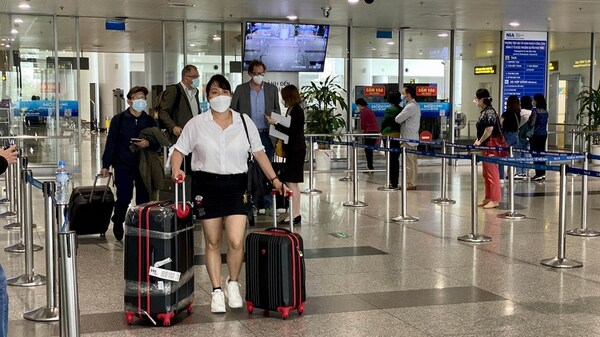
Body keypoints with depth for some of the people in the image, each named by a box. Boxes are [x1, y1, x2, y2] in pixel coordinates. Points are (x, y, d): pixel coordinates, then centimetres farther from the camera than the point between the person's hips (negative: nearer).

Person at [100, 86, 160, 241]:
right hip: (123, 166, -2)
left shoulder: (150, 121, 8)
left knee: (143, 199, 2)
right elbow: (110, 143, 1)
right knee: (123, 198, -4)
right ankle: (117, 224, 22)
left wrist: (148, 144, -13)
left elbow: (157, 145, 10)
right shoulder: (119, 119, 1)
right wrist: (106, 165, -2)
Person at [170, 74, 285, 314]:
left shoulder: (244, 122, 3)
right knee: (212, 242, 7)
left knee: (236, 241, -11)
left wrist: (274, 179, 1)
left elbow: (259, 153, 7)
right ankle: (217, 292, 20)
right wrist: (176, 172, -16)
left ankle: (233, 283, 16)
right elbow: (179, 151, 3)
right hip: (206, 185, 0)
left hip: (235, 186, 0)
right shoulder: (196, 124, 0)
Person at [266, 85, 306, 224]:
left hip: (296, 150, -10)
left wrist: (275, 123, -17)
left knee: (291, 182, -8)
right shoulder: (292, 110, 13)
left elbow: (291, 131, -19)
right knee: (292, 183, 12)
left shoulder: (297, 111, -15)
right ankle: (296, 214, 17)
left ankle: (294, 215, -4)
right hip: (293, 150, 10)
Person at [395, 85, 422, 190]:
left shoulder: (410, 107, -17)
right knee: (413, 161, 12)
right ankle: (413, 183, 16)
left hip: (408, 139, -10)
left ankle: (409, 184, -5)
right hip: (413, 138, 10)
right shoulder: (416, 106, 16)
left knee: (408, 162, -7)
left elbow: (398, 119, -16)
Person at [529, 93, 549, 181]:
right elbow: (545, 123, 15)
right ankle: (543, 173, 15)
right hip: (544, 133, 7)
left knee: (536, 154, -3)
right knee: (542, 153, 12)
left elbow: (532, 123, -16)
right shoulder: (545, 111, 8)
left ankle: (539, 174, -4)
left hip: (536, 134, -7)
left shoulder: (535, 110, -14)